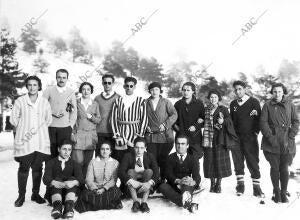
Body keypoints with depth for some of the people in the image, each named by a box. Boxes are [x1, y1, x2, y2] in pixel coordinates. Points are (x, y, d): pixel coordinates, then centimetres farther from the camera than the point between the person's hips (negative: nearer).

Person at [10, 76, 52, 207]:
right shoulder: (20, 101, 1)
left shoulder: (44, 102, 6)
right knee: (24, 168, 1)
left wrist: (37, 129, -4)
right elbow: (13, 119, 4)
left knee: (37, 168, 7)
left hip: (41, 141, 2)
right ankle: (21, 196, 12)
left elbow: (48, 120, 9)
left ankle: (35, 194, 20)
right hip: (24, 140, -2)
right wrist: (24, 130, -4)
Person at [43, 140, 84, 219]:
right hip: (54, 194, -1)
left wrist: (73, 183, -32)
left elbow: (81, 179, -7)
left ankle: (69, 207, -41)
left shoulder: (74, 164, 12)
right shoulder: (51, 163, 9)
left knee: (72, 179, -22)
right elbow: (46, 179, -10)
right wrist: (62, 184, -31)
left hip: (70, 193, 1)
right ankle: (57, 207, -44)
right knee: (57, 179, -23)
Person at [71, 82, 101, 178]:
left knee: (88, 161, 3)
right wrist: (72, 133, -5)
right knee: (78, 161, -8)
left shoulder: (95, 104, 10)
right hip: (78, 134, -2)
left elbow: (99, 119, 11)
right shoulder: (76, 102, 4)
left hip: (91, 135, 2)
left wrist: (91, 117, -8)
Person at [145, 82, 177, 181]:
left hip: (165, 136, -1)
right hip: (150, 136, 1)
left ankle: (163, 180, 14)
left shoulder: (166, 102, 5)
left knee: (163, 160, 3)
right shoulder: (146, 103, 9)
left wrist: (165, 125, -12)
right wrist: (146, 126, 1)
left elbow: (174, 115, -2)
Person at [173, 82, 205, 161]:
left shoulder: (199, 104, 6)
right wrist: (176, 126, 0)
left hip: (195, 137, -1)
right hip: (181, 136, 1)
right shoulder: (178, 104, 12)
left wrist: (196, 126, -8)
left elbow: (204, 119, 6)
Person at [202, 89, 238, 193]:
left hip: (220, 139, -2)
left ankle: (218, 184, 11)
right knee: (210, 160, 1)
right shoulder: (206, 110, 11)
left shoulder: (223, 109, 5)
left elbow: (229, 122, -3)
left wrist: (223, 121, -21)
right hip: (209, 138, 2)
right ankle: (212, 183, 14)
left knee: (220, 160, -3)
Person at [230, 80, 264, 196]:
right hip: (236, 138, 4)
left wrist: (256, 131, -9)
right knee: (238, 161, 6)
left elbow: (259, 118, -1)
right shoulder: (233, 104, 13)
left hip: (250, 137, -4)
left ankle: (256, 186, 5)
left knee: (252, 161, -3)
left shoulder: (254, 102, 0)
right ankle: (240, 184, 17)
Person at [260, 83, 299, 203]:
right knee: (274, 167, 5)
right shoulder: (267, 105, 1)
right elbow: (263, 122, -2)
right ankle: (276, 192, 21)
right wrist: (270, 137, -11)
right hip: (271, 143, -1)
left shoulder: (290, 105, 5)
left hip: (287, 144, 1)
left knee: (284, 168, 4)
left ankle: (284, 193, 17)